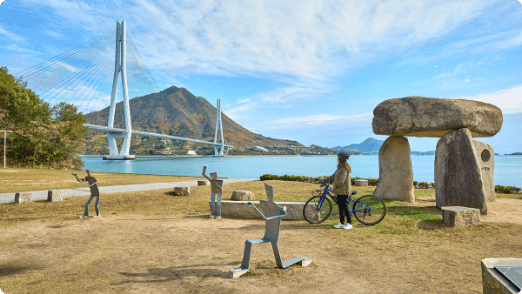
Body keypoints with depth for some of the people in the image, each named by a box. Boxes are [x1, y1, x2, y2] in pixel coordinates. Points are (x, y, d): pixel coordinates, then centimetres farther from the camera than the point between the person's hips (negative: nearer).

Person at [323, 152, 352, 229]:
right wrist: (324, 180, 19)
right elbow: (333, 176, 21)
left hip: (344, 191, -10)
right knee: (340, 206, 10)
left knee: (344, 206, -5)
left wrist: (334, 185, -22)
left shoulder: (344, 169, -15)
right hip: (340, 190, 10)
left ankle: (349, 223, 3)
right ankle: (341, 223, 15)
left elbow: (342, 180, -22)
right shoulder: (340, 167, 16)